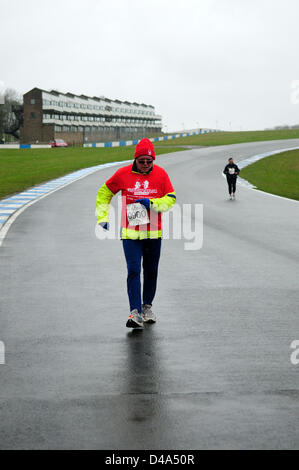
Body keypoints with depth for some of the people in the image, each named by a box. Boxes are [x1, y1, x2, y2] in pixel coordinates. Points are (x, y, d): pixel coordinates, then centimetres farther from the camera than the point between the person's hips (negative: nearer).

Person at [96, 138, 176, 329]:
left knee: (151, 272, 13)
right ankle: (135, 313, -15)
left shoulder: (161, 174, -1)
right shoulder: (123, 174, -4)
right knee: (133, 271, -12)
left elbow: (171, 199, 2)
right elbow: (104, 193, 10)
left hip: (153, 233, 2)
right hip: (130, 233, -2)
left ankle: (147, 306, 32)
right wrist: (103, 217, 4)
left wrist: (152, 203, -14)